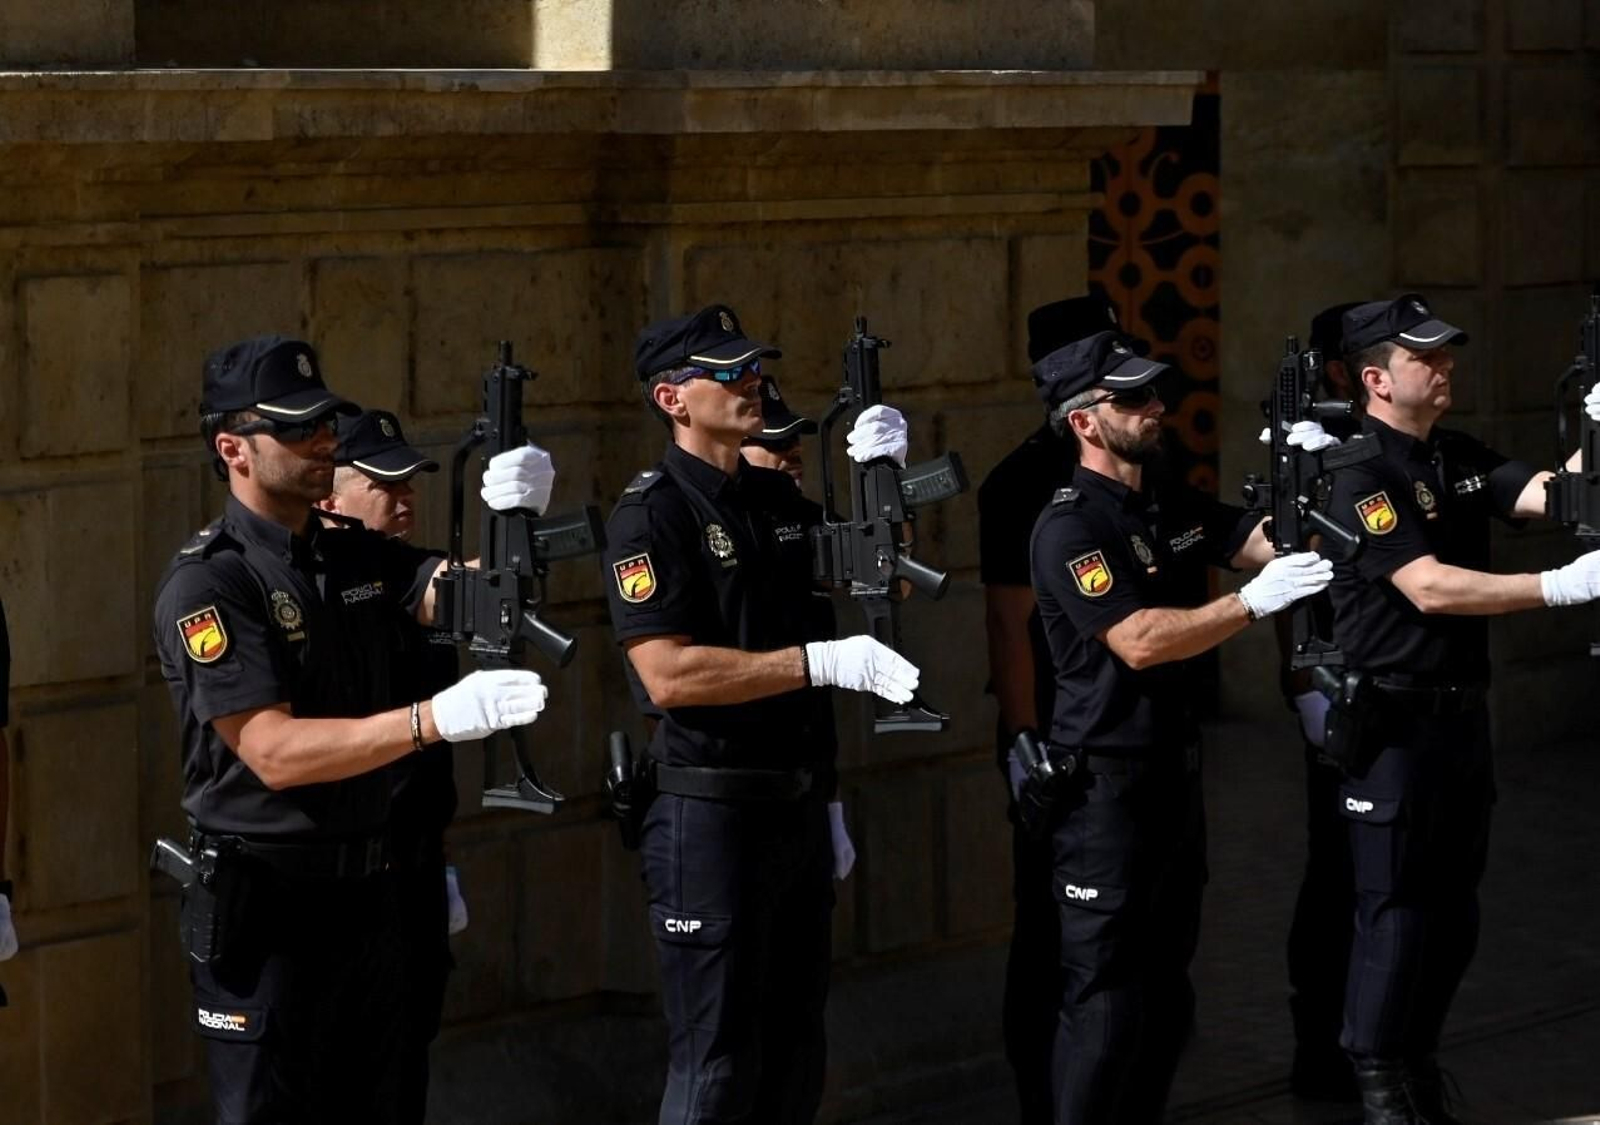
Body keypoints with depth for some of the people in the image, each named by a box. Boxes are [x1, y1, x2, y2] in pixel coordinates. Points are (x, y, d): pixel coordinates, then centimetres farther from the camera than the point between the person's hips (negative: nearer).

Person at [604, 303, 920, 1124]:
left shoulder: (778, 498, 11)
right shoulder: (651, 516, -12)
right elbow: (668, 675, -22)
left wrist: (882, 479, 5)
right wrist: (823, 662, -24)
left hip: (796, 803, 8)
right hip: (708, 811, -8)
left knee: (794, 1055, 13)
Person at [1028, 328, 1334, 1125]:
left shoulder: (1169, 508, 9)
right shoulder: (1069, 529, -17)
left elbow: (1275, 541, 10)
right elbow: (1139, 641, -26)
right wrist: (1254, 602, -28)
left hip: (1173, 774, 9)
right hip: (1105, 787, -9)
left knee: (1165, 989, 16)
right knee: (1104, 998, -6)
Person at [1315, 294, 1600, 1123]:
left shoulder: (1458, 457, 10)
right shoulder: (1359, 475, -15)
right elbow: (1430, 589, -22)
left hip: (1461, 712, 8)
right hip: (1394, 720, -8)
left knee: (1452, 908, 13)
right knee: (1394, 907, -3)